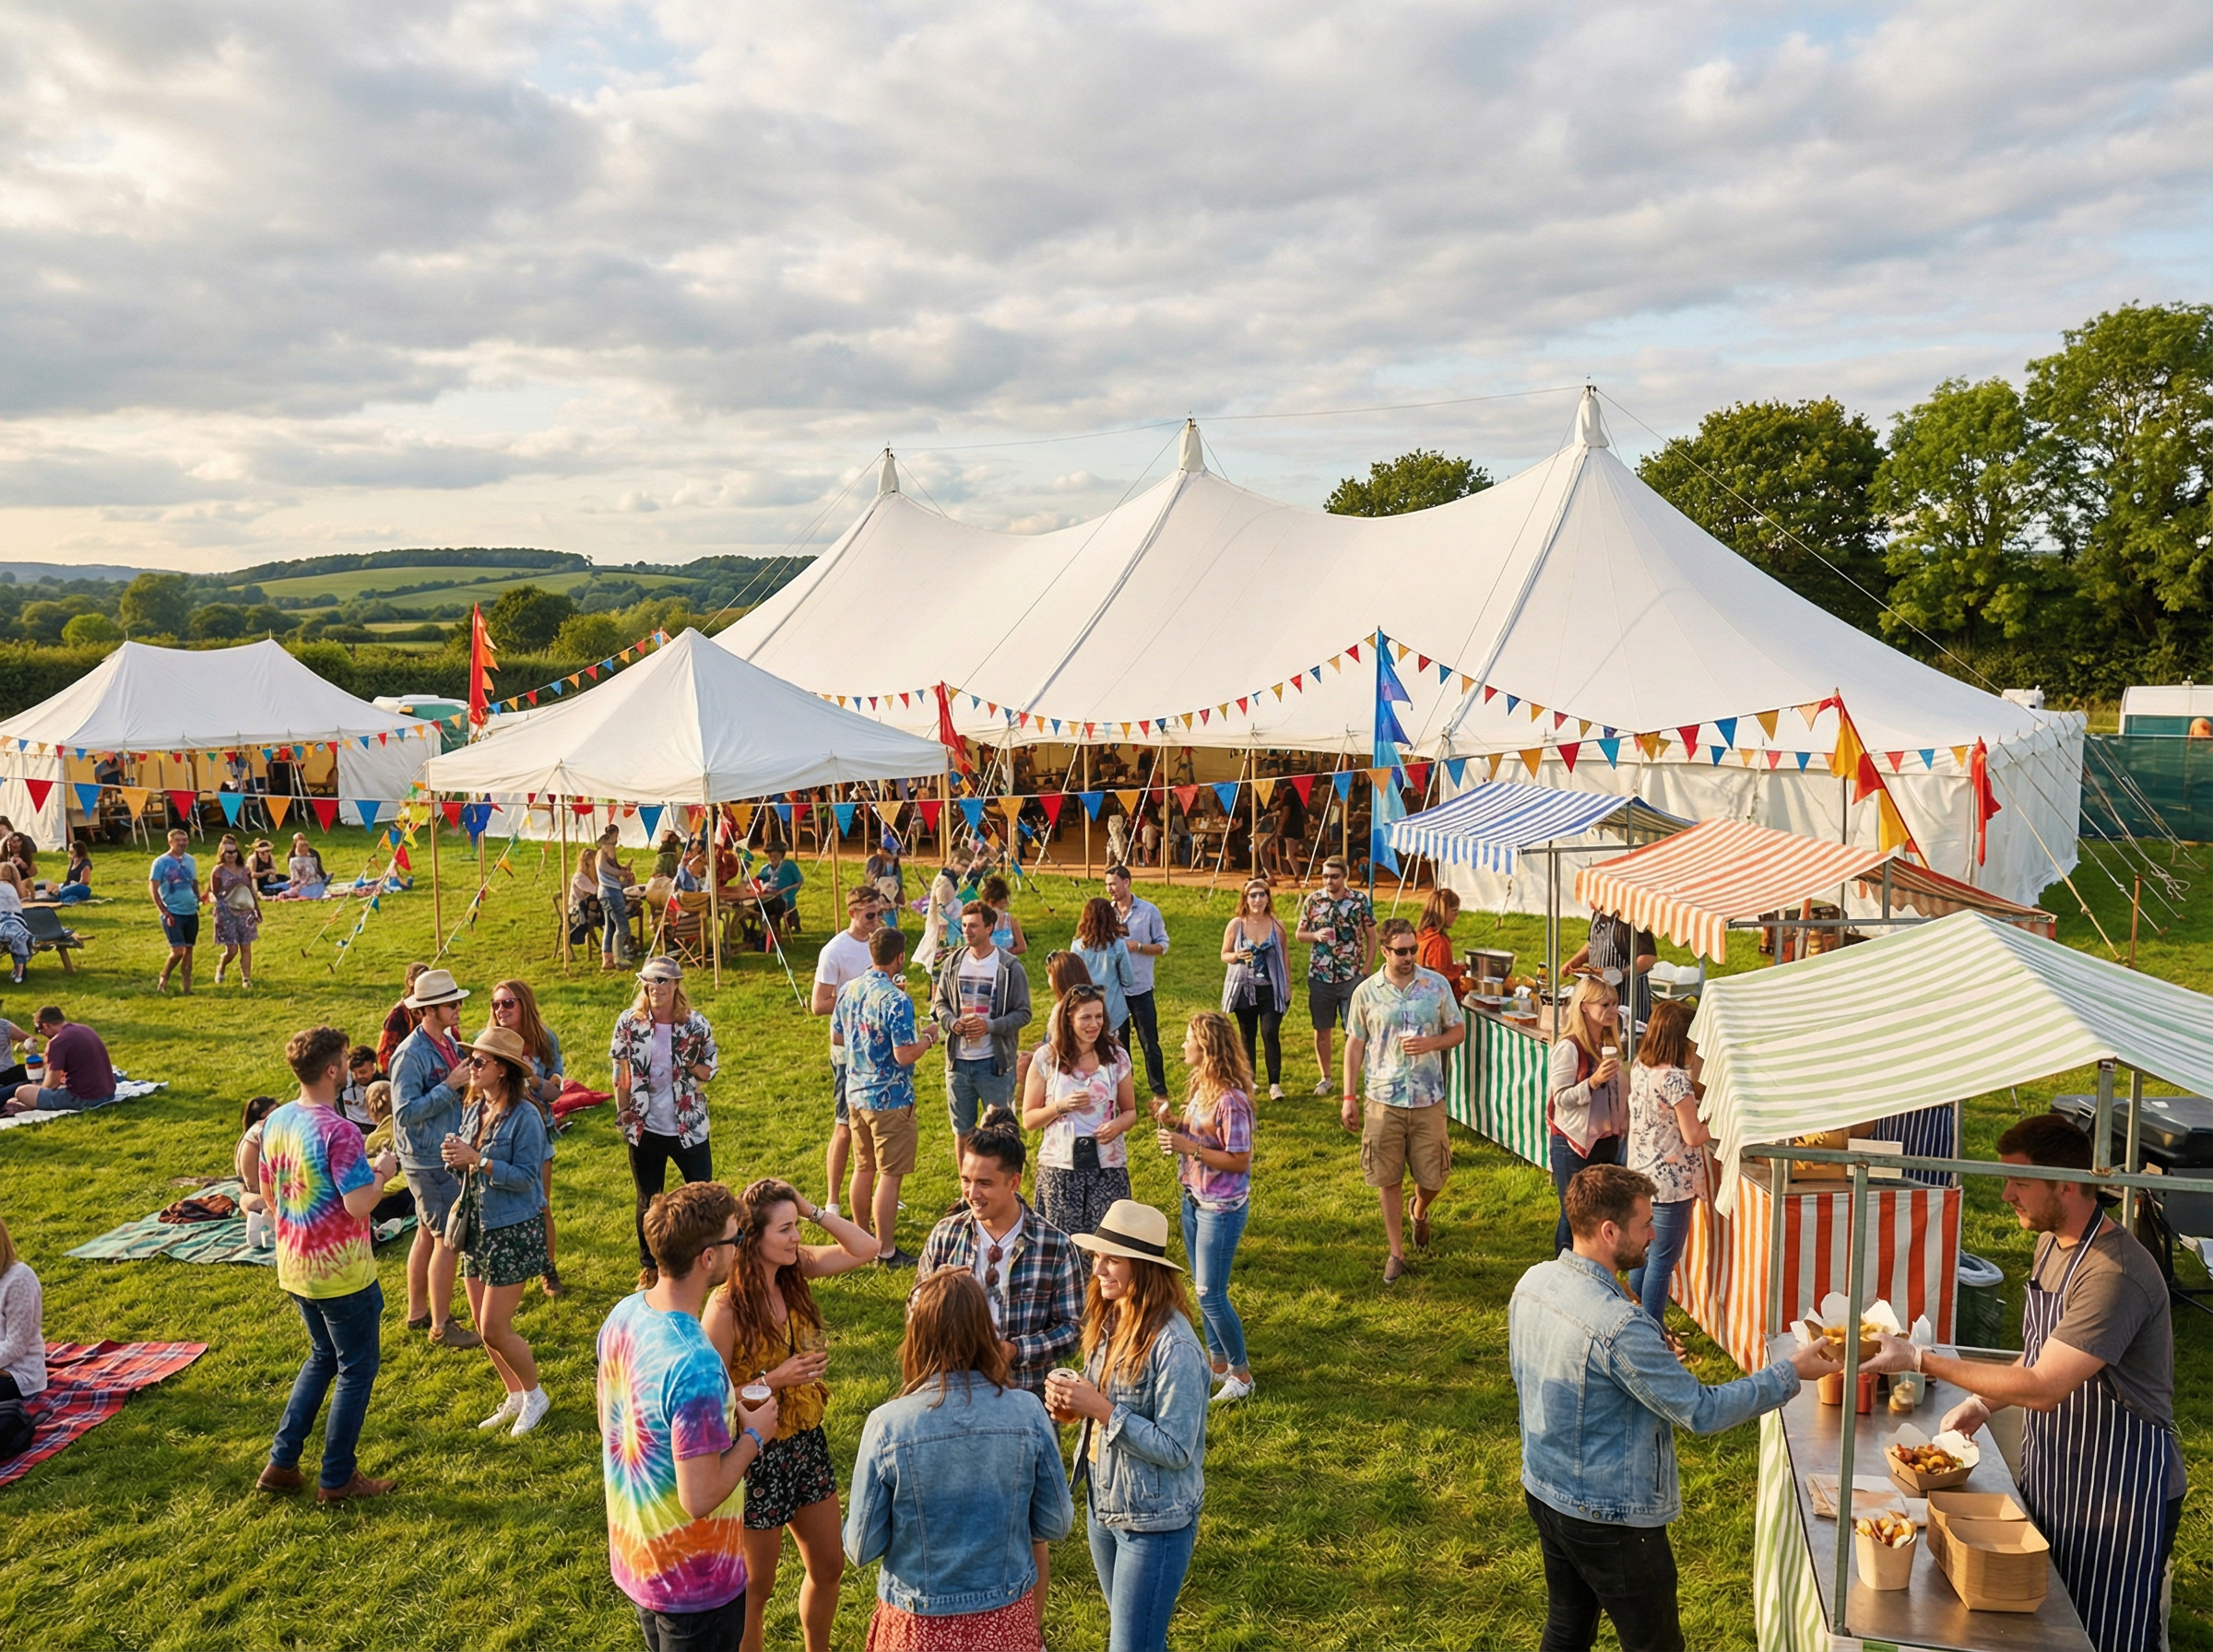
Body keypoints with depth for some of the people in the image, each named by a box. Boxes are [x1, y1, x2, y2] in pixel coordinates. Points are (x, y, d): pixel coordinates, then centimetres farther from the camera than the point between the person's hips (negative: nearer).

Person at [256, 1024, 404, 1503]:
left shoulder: (276, 1122, 1)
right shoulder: (338, 1132, -25)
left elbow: (270, 1195, 11)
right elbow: (359, 1204, -28)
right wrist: (382, 1172, -10)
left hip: (294, 1269, 8)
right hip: (342, 1273, -8)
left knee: (324, 1356, 25)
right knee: (357, 1369, 9)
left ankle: (281, 1463, 26)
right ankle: (337, 1478, 17)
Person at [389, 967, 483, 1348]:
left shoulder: (448, 1042, 5)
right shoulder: (411, 1055, -21)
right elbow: (405, 1113, -24)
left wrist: (468, 1083, -2)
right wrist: (449, 1086, -25)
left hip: (446, 1156, 9)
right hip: (429, 1162, -9)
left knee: (428, 1235, 18)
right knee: (448, 1240, -3)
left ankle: (417, 1312, 31)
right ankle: (441, 1327, 7)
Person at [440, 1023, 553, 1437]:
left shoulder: (524, 1116, -18)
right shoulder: (473, 1110, 5)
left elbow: (525, 1177, -20)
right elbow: (469, 1164, 13)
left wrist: (477, 1159, -25)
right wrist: (454, 1155, -8)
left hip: (514, 1231, -8)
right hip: (478, 1227, 8)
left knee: (494, 1329, -5)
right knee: (482, 1324, 13)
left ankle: (534, 1395, 18)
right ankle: (515, 1396, 31)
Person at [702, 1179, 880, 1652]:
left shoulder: (794, 1271, -8)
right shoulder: (726, 1307, -25)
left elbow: (865, 1249, -10)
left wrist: (812, 1211, -17)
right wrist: (773, 1380, -27)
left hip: (806, 1443, 7)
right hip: (757, 1454, -6)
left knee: (828, 1566, 22)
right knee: (757, 1585, 14)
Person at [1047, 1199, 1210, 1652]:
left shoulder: (1173, 1347, -26)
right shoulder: (1109, 1320, -2)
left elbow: (1176, 1449, -24)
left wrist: (1099, 1408, -26)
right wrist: (1070, 1404, -8)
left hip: (1155, 1522, -8)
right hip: (1103, 1505, 8)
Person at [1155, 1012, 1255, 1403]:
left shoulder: (1230, 1099, -25)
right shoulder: (1201, 1084, 2)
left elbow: (1239, 1161, -23)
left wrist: (1188, 1147, -25)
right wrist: (1173, 1123, -5)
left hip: (1221, 1208, -9)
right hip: (1193, 1199, 9)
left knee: (1210, 1294, 0)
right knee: (1203, 1290, 18)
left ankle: (1241, 1372, 17)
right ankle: (1217, 1362, 34)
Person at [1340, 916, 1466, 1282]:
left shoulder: (1437, 985, -2)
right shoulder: (1366, 992, -3)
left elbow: (1458, 1030, 7)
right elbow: (1355, 1044, 4)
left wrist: (1431, 1043, -14)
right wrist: (1349, 1097, 1)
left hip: (1429, 1100, 1)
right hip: (1384, 1100, 0)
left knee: (1433, 1178, 5)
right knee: (1388, 1179, 6)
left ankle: (1419, 1211, 41)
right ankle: (1396, 1251, 22)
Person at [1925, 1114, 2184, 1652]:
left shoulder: (2116, 1274, -28)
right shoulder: (2052, 1241, 3)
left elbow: (2044, 1387, -31)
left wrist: (1925, 1361, -28)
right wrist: (1983, 1403, 3)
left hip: (2122, 1487, -9)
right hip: (2053, 1473, 9)